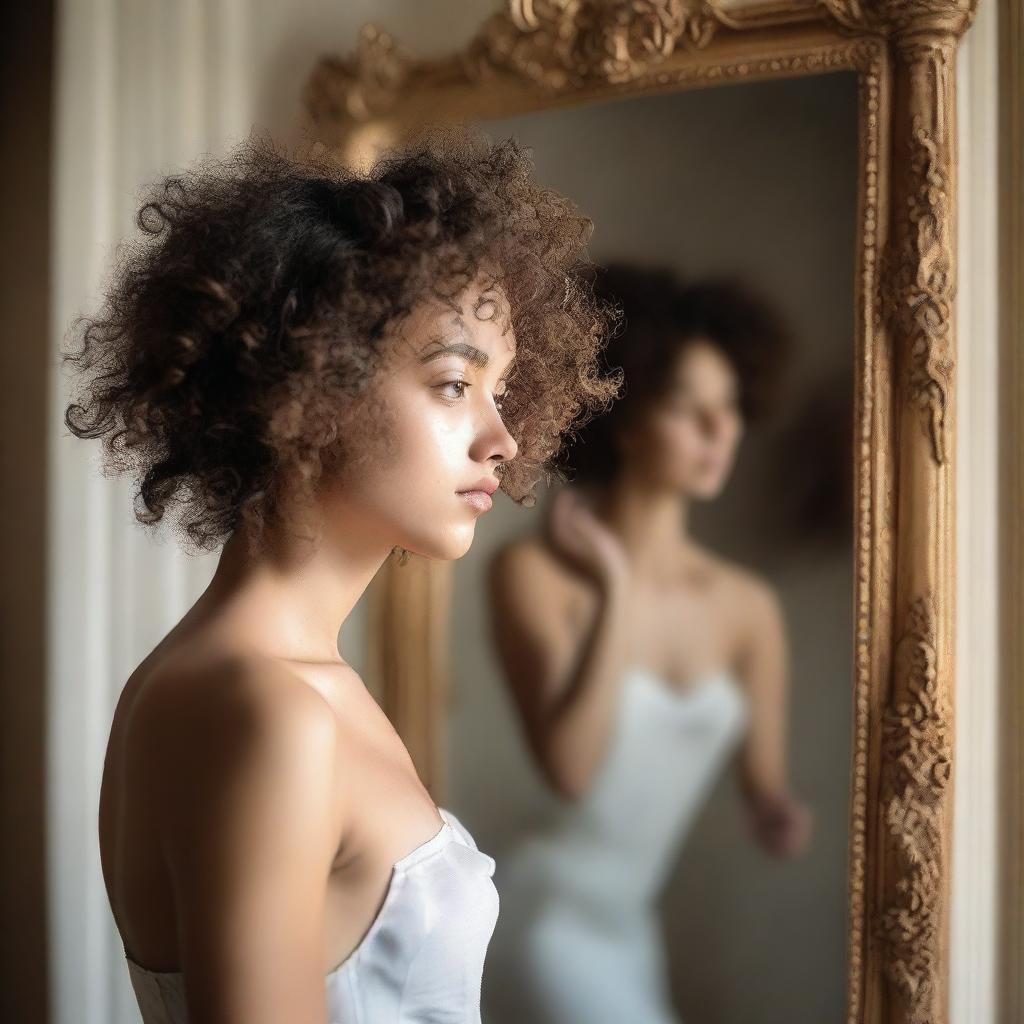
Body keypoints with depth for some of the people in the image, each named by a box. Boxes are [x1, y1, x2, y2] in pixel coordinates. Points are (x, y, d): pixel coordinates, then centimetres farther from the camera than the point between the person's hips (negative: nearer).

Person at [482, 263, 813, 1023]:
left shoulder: (748, 606, 2)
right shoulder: (537, 571, -11)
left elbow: (764, 781, 8)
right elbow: (570, 768, -20)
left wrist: (780, 816, -15)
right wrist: (613, 597, -23)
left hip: (629, 932, 6)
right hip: (542, 921, -6)